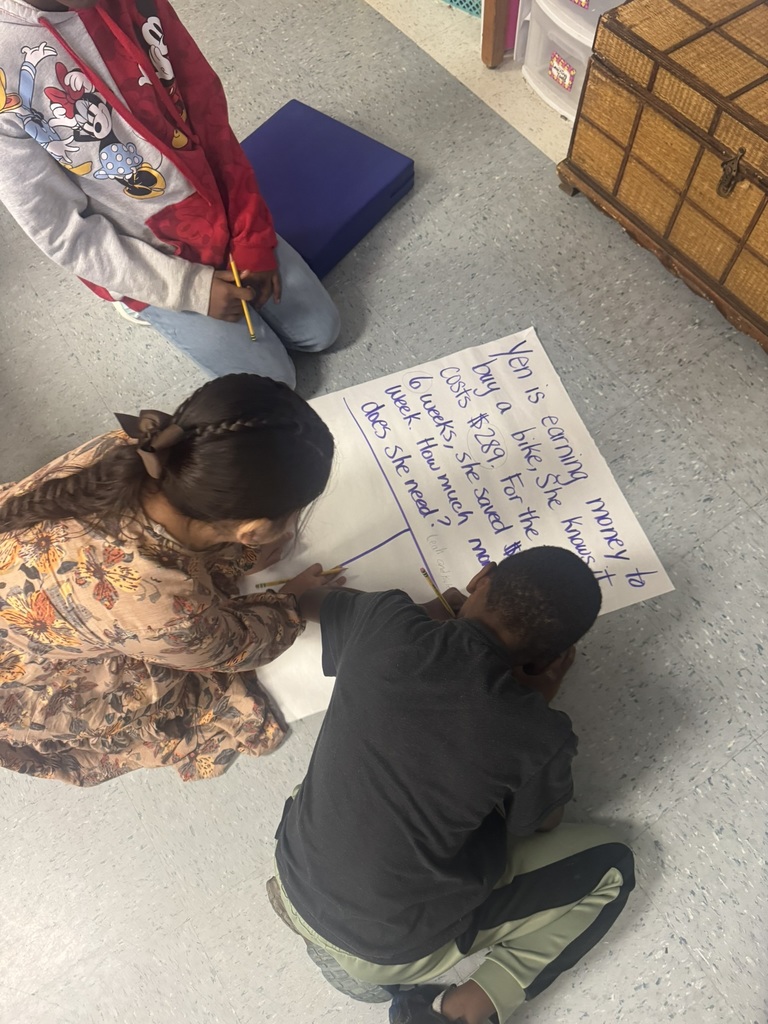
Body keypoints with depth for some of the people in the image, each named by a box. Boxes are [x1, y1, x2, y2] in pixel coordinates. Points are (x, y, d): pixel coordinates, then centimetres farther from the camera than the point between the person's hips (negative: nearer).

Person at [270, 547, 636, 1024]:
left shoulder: (386, 623, -17)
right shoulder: (538, 736, -23)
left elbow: (312, 601, 8)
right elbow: (542, 825, 1)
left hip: (295, 889, 4)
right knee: (610, 867, 10)